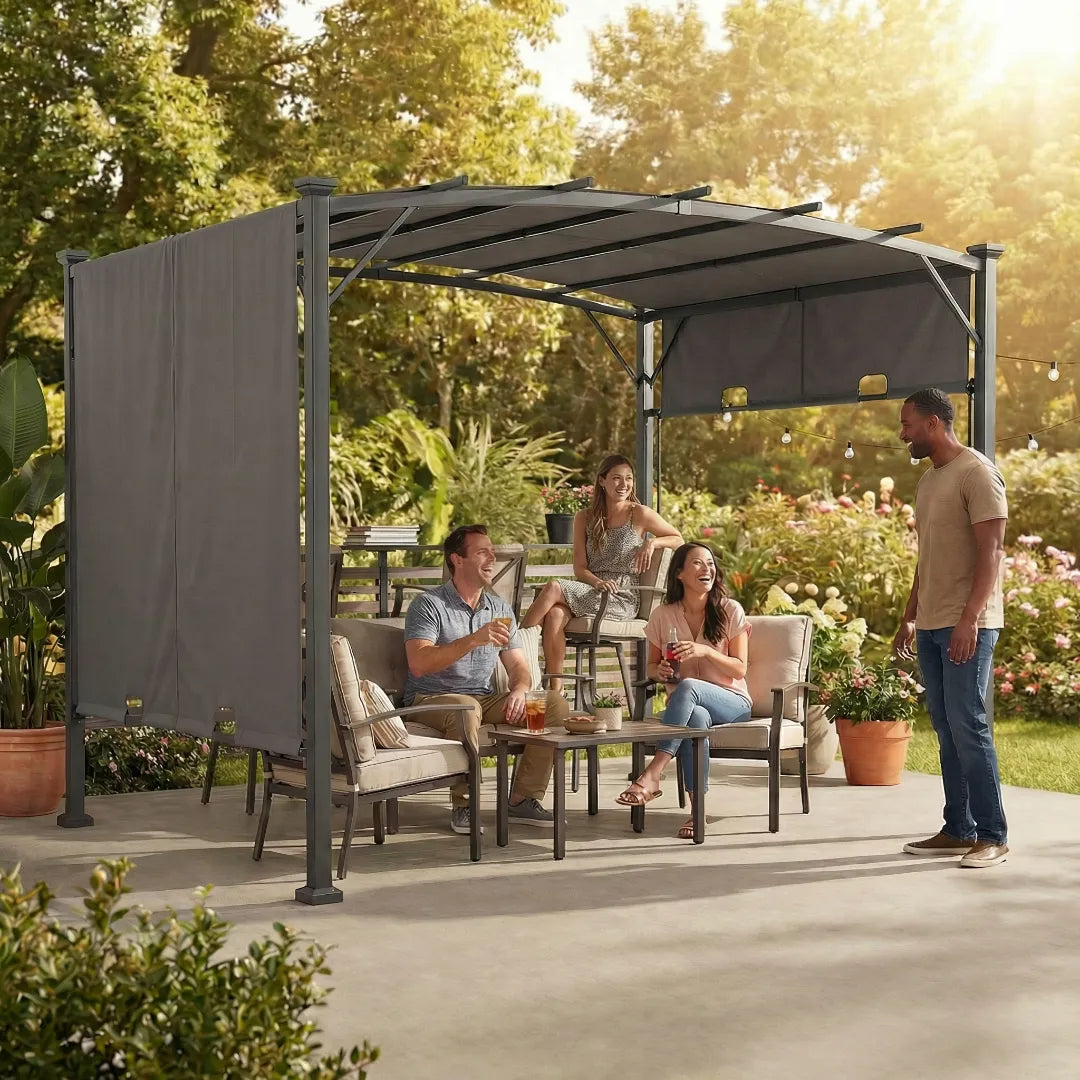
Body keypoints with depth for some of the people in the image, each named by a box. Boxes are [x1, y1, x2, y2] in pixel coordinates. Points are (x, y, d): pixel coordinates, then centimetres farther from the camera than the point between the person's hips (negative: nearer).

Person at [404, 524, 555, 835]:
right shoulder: (428, 605, -8)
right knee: (466, 709, -40)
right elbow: (418, 664, -23)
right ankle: (463, 804, -23)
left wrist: (519, 690, -13)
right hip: (432, 699, -6)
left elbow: (517, 665, 12)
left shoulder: (500, 608, 14)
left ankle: (524, 799, -8)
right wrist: (473, 640, -30)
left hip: (485, 699, 6)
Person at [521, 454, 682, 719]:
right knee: (555, 614, -33)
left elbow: (678, 539, 16)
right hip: (588, 593, 4)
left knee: (553, 588, -29)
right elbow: (579, 568, 8)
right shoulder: (585, 518, 15)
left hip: (622, 600, -3)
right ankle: (555, 690, -31)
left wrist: (652, 542, -5)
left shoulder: (640, 515, 6)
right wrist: (597, 581, -15)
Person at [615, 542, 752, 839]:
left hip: (732, 703, -1)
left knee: (687, 687, -37)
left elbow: (739, 670, -3)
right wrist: (660, 672, -11)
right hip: (686, 706, 1)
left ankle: (651, 776, -42)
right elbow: (652, 666, 15)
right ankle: (698, 810, -37)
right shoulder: (663, 616, 4)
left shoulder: (730, 611, -1)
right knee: (696, 718, -39)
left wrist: (706, 651, -21)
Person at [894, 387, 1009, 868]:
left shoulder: (977, 473, -9)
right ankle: (958, 830, 14)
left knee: (967, 726, -9)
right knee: (946, 729, 8)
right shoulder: (928, 480, 17)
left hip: (967, 625, -8)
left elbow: (991, 552, -15)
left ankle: (993, 836, -3)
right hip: (931, 626, 8)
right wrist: (909, 618, 20)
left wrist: (969, 619, -22)